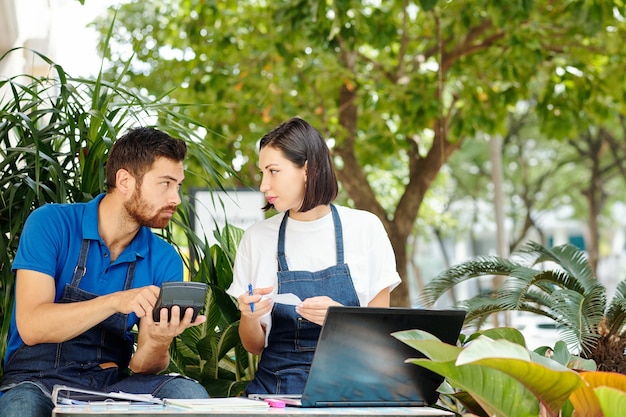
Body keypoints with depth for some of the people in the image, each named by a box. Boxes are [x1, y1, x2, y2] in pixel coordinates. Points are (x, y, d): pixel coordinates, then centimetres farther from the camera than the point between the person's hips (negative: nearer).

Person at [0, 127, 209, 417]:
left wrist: (158, 344, -23)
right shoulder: (51, 223, -4)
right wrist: (114, 301, -26)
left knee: (189, 393, -25)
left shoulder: (165, 261, 5)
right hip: (37, 381, -3)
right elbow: (30, 326, -15)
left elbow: (141, 366, 2)